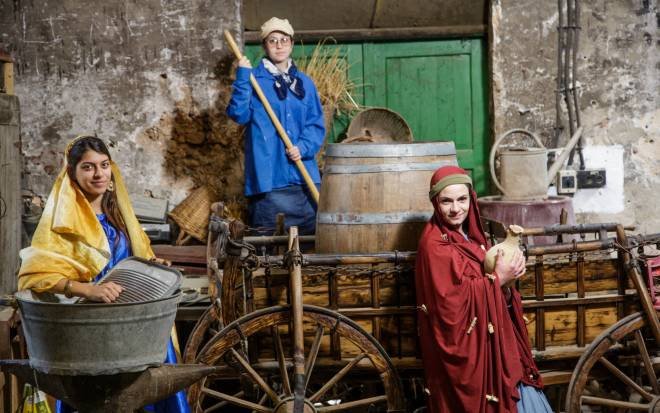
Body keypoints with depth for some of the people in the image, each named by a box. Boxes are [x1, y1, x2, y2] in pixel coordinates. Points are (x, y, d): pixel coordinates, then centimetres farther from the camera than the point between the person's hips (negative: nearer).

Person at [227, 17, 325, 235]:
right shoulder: (254, 79, 3)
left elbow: (316, 124, 9)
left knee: (312, 231, 6)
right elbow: (239, 114, -10)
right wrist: (242, 78, -18)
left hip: (304, 174, 4)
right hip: (268, 175, -4)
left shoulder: (304, 83, 13)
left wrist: (303, 148, -9)